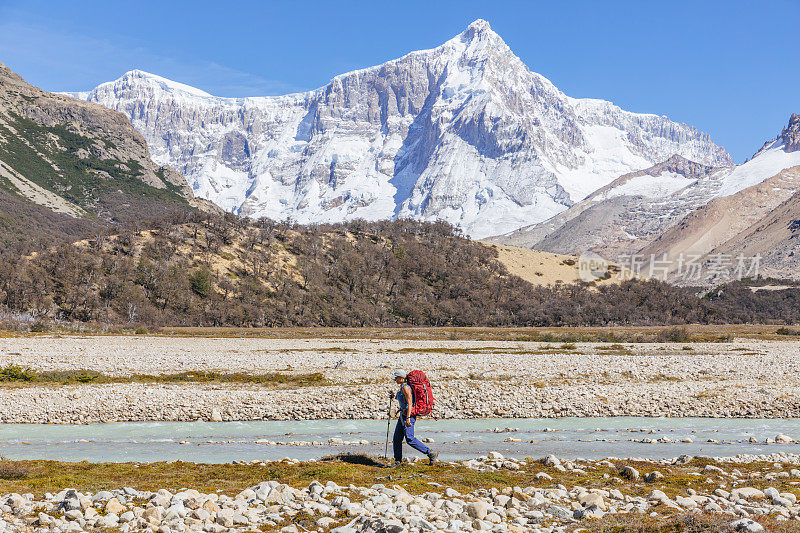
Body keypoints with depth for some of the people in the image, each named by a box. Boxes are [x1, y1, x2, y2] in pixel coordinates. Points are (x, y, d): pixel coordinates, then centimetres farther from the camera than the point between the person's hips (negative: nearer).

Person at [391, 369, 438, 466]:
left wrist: (408, 418, -27)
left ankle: (431, 453, -8)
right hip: (403, 414, 10)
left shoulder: (405, 387, -15)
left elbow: (409, 403, -22)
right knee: (397, 438, 7)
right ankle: (397, 461, 12)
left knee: (410, 439, -13)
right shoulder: (402, 387, 15)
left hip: (408, 414, -10)